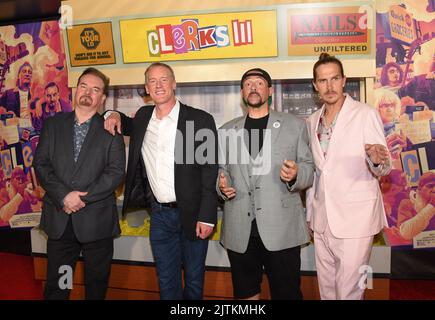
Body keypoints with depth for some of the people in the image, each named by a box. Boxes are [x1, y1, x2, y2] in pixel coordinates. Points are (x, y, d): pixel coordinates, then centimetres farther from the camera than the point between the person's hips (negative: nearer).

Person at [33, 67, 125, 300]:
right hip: (59, 218, 2)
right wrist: (64, 196, -13)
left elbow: (116, 172, -8)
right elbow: (41, 164, 0)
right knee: (56, 285, 14)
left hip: (96, 220, -2)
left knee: (97, 283, 14)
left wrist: (83, 198, -15)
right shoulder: (53, 124, 7)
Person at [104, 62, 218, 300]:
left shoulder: (201, 120, -11)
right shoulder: (143, 116, 4)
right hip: (159, 213, 4)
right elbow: (132, 128, 28)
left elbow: (210, 171, -11)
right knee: (166, 280, 16)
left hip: (191, 213, -4)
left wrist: (206, 217, -14)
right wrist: (117, 116, 5)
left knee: (194, 280, 15)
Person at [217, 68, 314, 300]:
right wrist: (222, 185, -7)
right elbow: (221, 170, 15)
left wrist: (295, 175, -20)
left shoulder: (294, 125, 5)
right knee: (245, 293, 16)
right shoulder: (226, 131, 13)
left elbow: (310, 169, 2)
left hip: (281, 229, -2)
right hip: (239, 230, 3)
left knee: (287, 293, 6)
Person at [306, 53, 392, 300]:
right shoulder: (313, 121, 9)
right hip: (322, 219, 5)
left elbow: (382, 170, -8)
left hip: (355, 218, -5)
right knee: (326, 288, 16)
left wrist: (377, 161, -31)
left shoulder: (366, 114, -7)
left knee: (348, 291, 0)